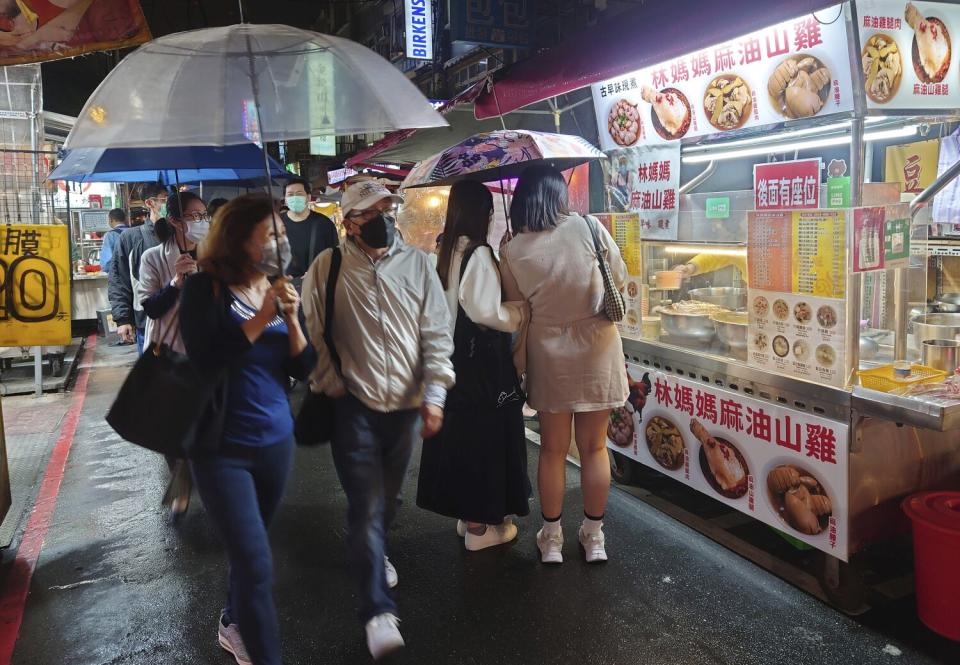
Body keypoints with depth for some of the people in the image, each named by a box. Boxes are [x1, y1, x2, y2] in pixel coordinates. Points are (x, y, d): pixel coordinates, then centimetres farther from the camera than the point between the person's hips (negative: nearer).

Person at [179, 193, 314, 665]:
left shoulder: (279, 289, 3)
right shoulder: (205, 287, -10)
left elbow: (303, 368, -1)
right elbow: (202, 361, -21)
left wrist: (291, 319, -17)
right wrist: (261, 319, -21)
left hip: (276, 440, 5)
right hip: (222, 445, -5)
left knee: (248, 550, 21)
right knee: (255, 562, -8)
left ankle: (233, 626, 45)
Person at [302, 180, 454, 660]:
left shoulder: (417, 264, 2)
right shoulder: (327, 268, -4)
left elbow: (436, 332, 1)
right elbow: (313, 333, -1)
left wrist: (434, 393, -5)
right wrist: (332, 386, -5)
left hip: (406, 404, 3)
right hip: (355, 405, -3)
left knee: (388, 498, 18)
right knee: (366, 504, -5)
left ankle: (375, 554, 48)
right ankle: (378, 611, 4)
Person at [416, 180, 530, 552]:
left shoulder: (446, 252, 7)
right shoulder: (478, 254, -18)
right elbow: (483, 311, -24)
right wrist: (519, 312, -9)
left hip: (453, 356, 8)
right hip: (480, 360, -8)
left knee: (459, 432, 16)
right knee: (483, 435, 3)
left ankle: (466, 513, 32)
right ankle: (479, 527, 14)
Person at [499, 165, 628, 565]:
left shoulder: (512, 251, -10)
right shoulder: (588, 227, -11)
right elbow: (619, 280, -1)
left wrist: (519, 365, 12)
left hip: (549, 356, 0)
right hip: (597, 351, 0)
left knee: (553, 449, 14)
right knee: (594, 447, 13)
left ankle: (551, 538, 24)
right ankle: (594, 536, 25)